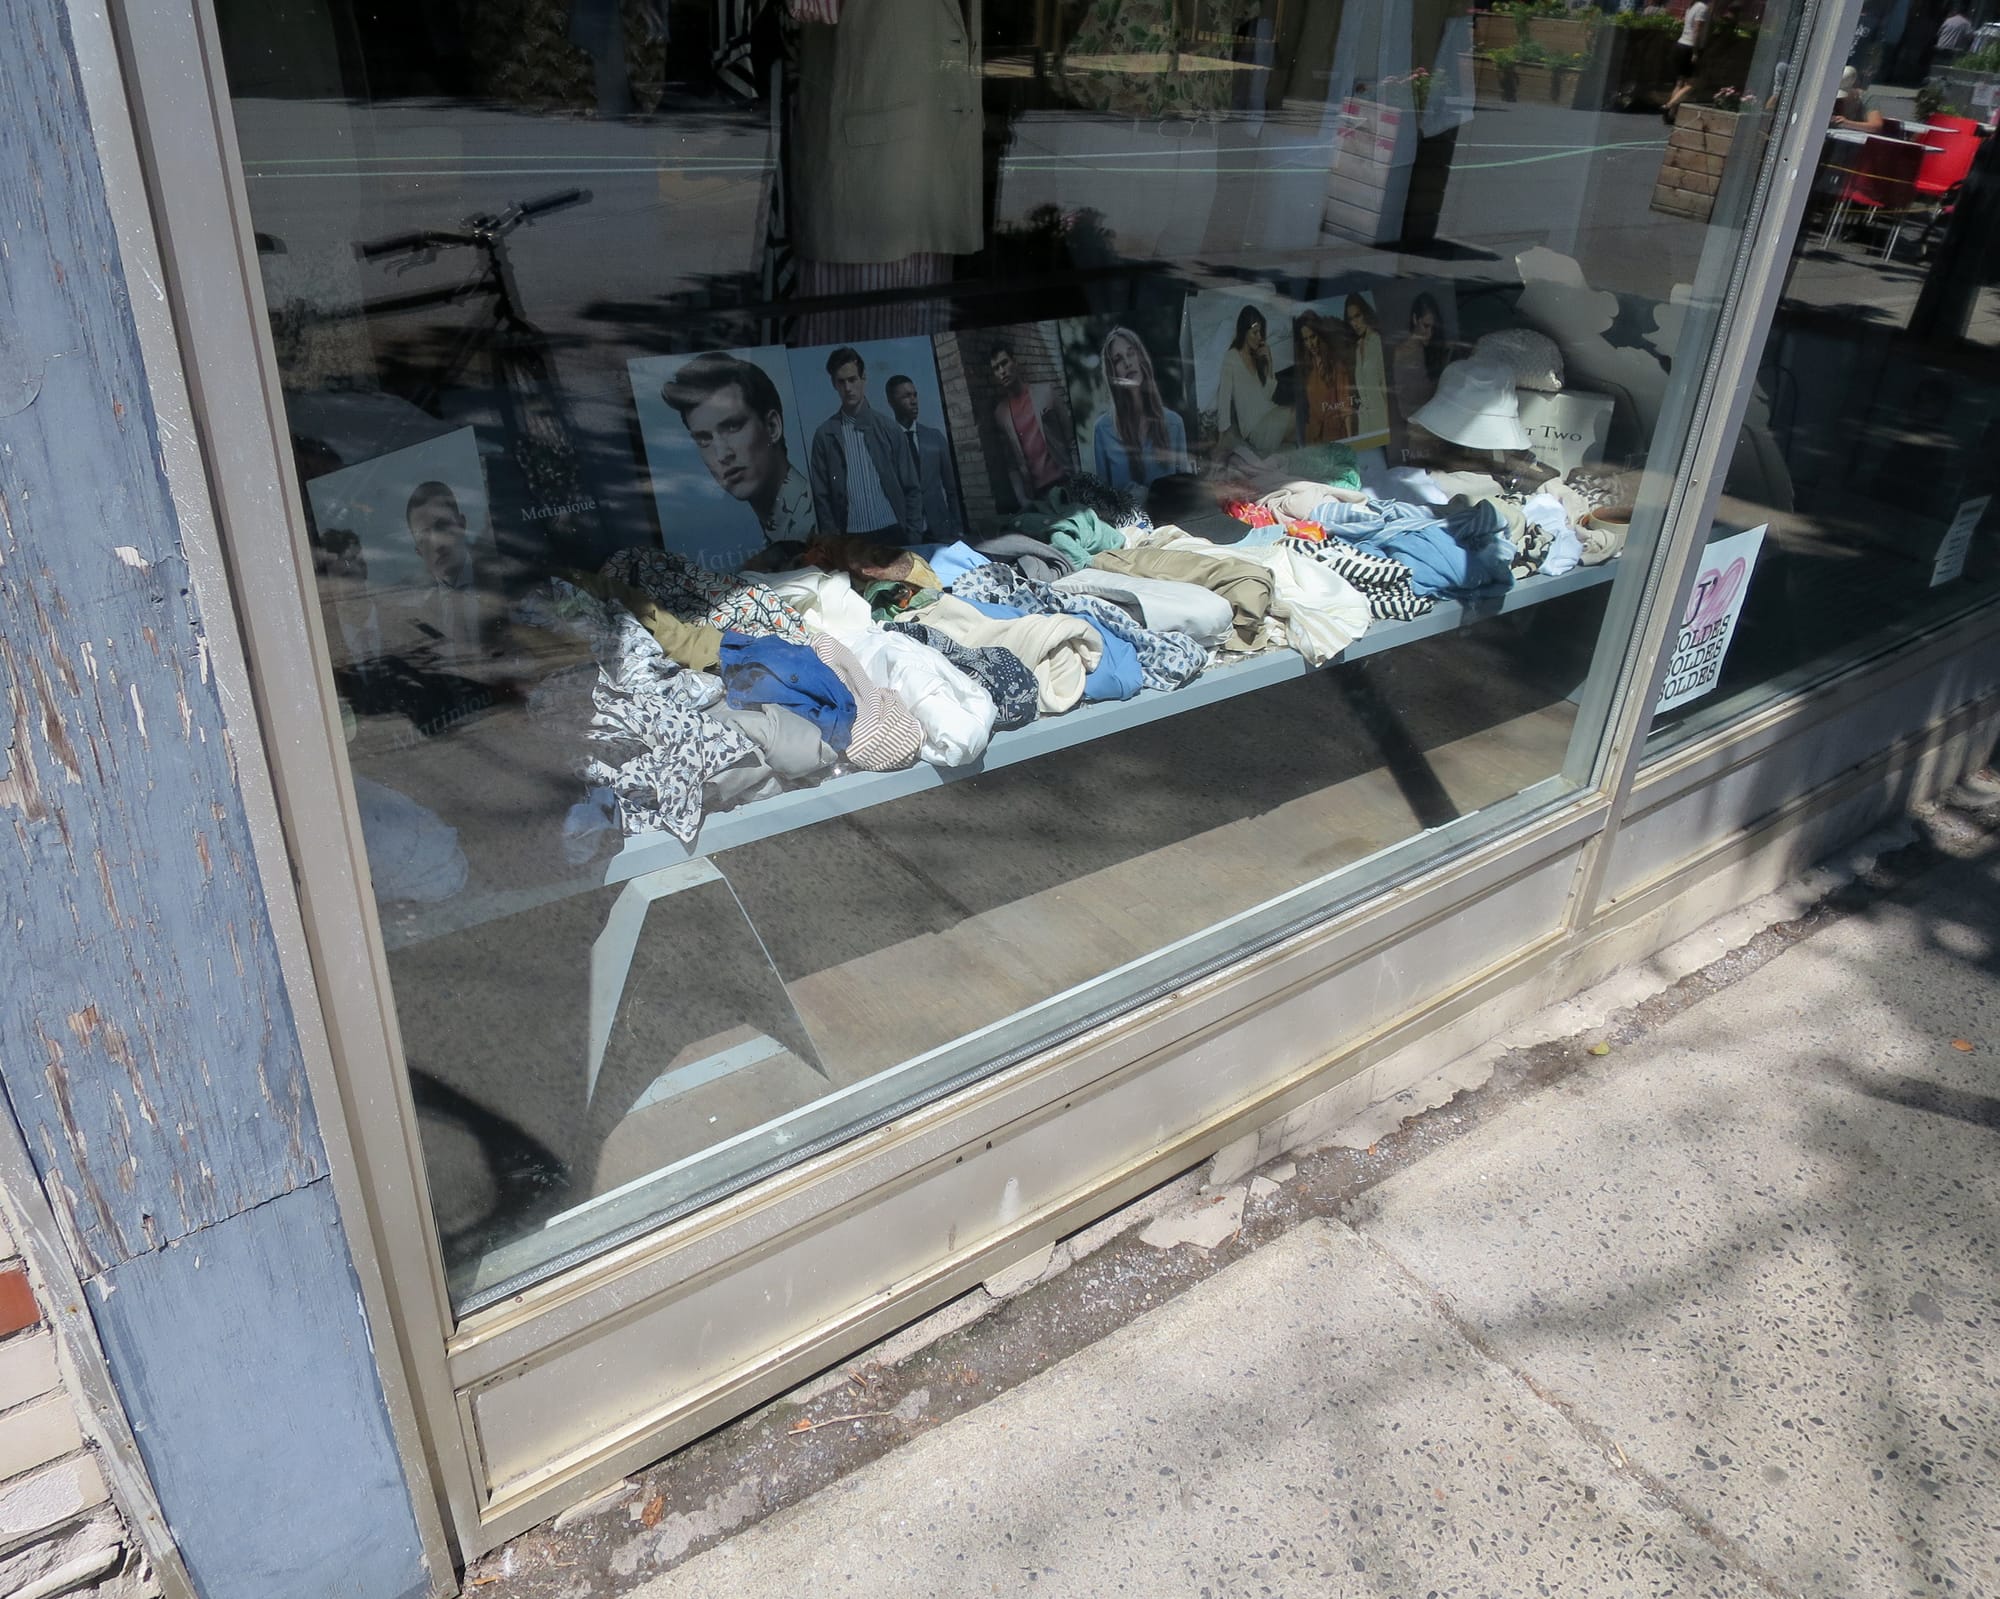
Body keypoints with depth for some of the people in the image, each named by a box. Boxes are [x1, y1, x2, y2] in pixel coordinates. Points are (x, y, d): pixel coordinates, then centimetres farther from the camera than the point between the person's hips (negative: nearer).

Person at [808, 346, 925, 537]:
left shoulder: (887, 427, 6)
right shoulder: (825, 435, 3)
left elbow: (911, 489, 6)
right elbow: (821, 496, 4)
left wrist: (914, 536, -2)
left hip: (892, 532, 1)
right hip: (851, 538, -1)